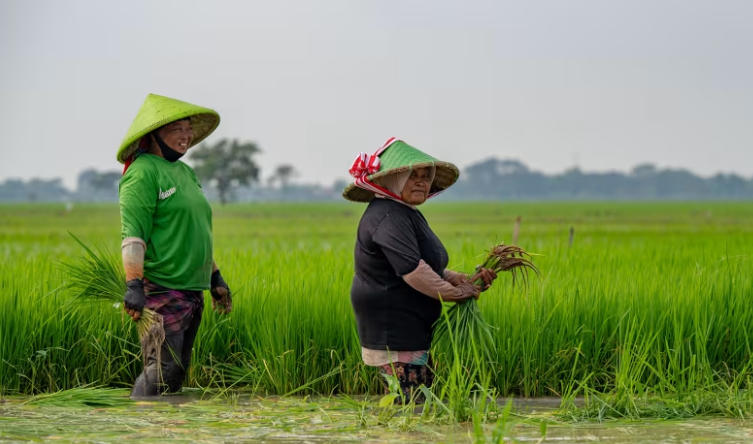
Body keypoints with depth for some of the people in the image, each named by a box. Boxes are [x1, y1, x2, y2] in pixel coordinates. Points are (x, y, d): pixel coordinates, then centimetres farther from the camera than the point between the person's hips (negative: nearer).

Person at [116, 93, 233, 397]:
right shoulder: (143, 172, -10)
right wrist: (134, 285, -27)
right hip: (161, 289, -9)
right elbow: (133, 234, -19)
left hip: (192, 291, 9)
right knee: (162, 369, -14)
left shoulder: (185, 173, 19)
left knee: (178, 368, 10)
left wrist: (215, 277, 26)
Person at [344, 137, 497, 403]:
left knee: (425, 398, 12)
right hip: (392, 332, -11)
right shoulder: (388, 216, -18)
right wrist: (454, 293, -15)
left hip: (412, 329, 11)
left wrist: (467, 280, 6)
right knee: (408, 404, -10)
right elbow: (412, 270, -27)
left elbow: (432, 270, 22)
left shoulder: (408, 214, 18)